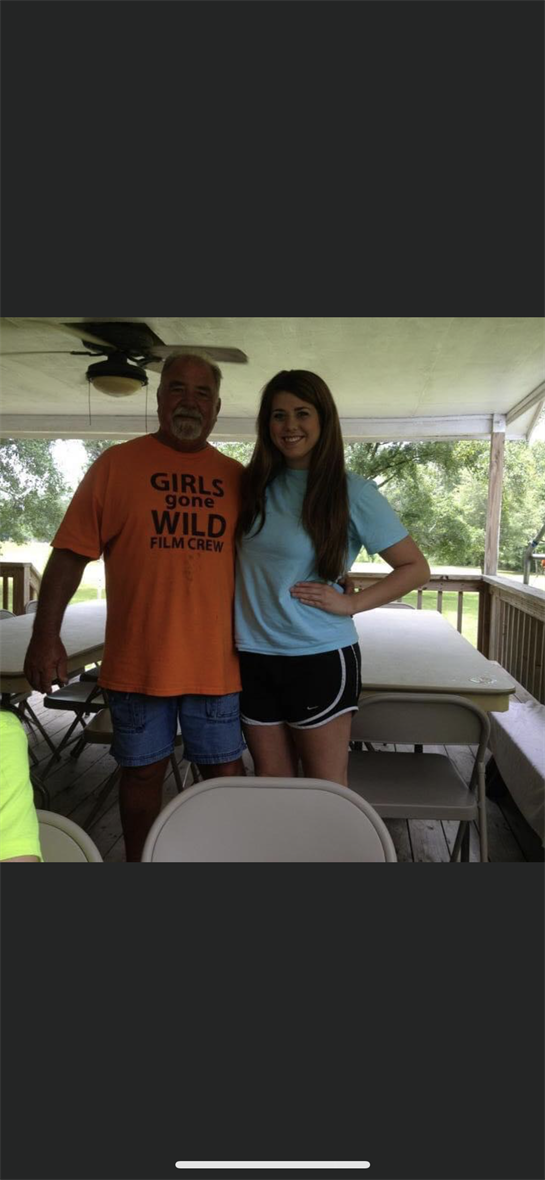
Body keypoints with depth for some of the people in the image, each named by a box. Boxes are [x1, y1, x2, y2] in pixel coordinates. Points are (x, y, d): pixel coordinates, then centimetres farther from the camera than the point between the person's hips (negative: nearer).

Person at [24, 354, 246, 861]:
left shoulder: (235, 476, 7)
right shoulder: (116, 464, 0)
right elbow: (70, 553, -3)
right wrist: (46, 635, -10)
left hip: (216, 661, 2)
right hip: (137, 660, -1)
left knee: (225, 771, 10)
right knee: (143, 772, 13)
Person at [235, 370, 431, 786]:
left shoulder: (351, 492, -7)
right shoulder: (253, 485, 5)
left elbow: (416, 568, -3)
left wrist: (351, 602, -12)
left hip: (320, 660, -4)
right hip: (254, 657, 4)